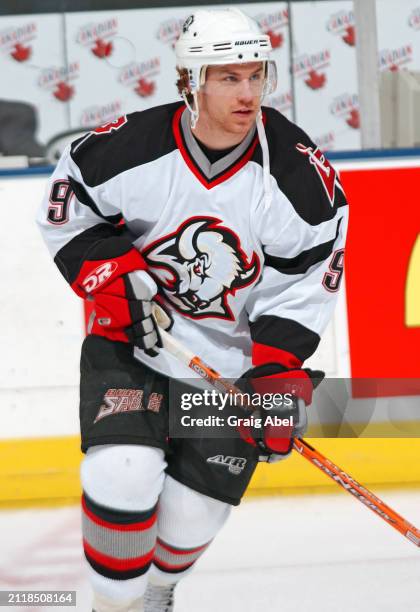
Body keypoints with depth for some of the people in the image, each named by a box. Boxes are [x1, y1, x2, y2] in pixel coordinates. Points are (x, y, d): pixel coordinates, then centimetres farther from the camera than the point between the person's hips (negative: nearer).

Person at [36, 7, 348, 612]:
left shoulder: (299, 172, -16)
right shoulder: (129, 149, -18)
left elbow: (305, 282, -9)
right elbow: (68, 207, 1)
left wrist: (279, 376, -17)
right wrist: (112, 278, -13)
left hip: (234, 359, 1)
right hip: (131, 341, -1)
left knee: (192, 513, 3)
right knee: (123, 477, -20)